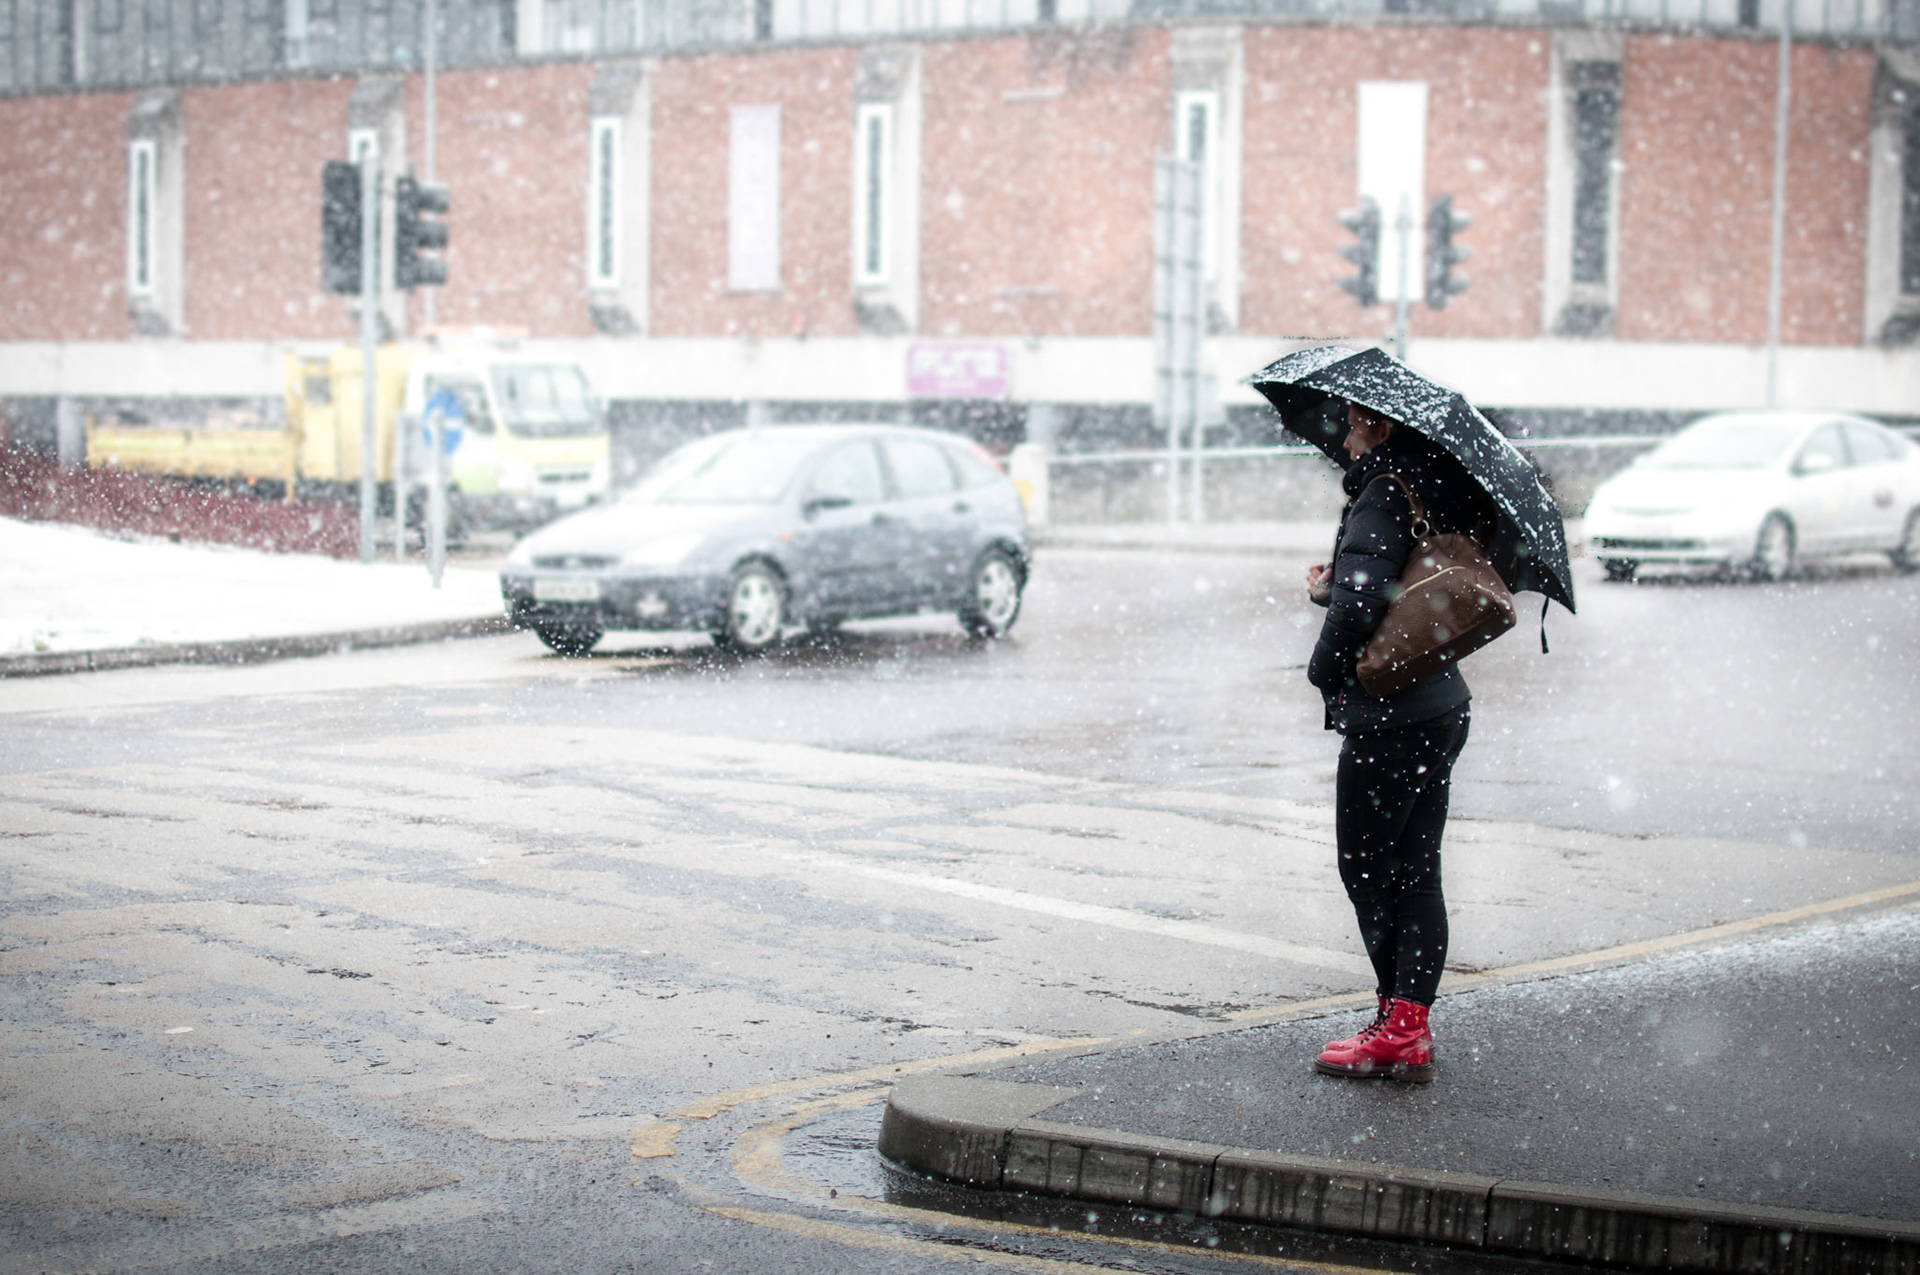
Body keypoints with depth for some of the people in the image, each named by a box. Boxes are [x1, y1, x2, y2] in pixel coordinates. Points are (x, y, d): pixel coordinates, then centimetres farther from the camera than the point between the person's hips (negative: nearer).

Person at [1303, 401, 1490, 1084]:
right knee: (1415, 871, 10)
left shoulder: (1385, 495, -14)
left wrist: (1325, 669, -9)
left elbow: (1361, 600, -24)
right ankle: (1411, 1029, 13)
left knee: (1367, 868, -1)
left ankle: (1397, 1024, 0)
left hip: (1387, 715, -9)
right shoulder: (1441, 494, 13)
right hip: (1439, 708, 9)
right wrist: (1332, 590, 9)